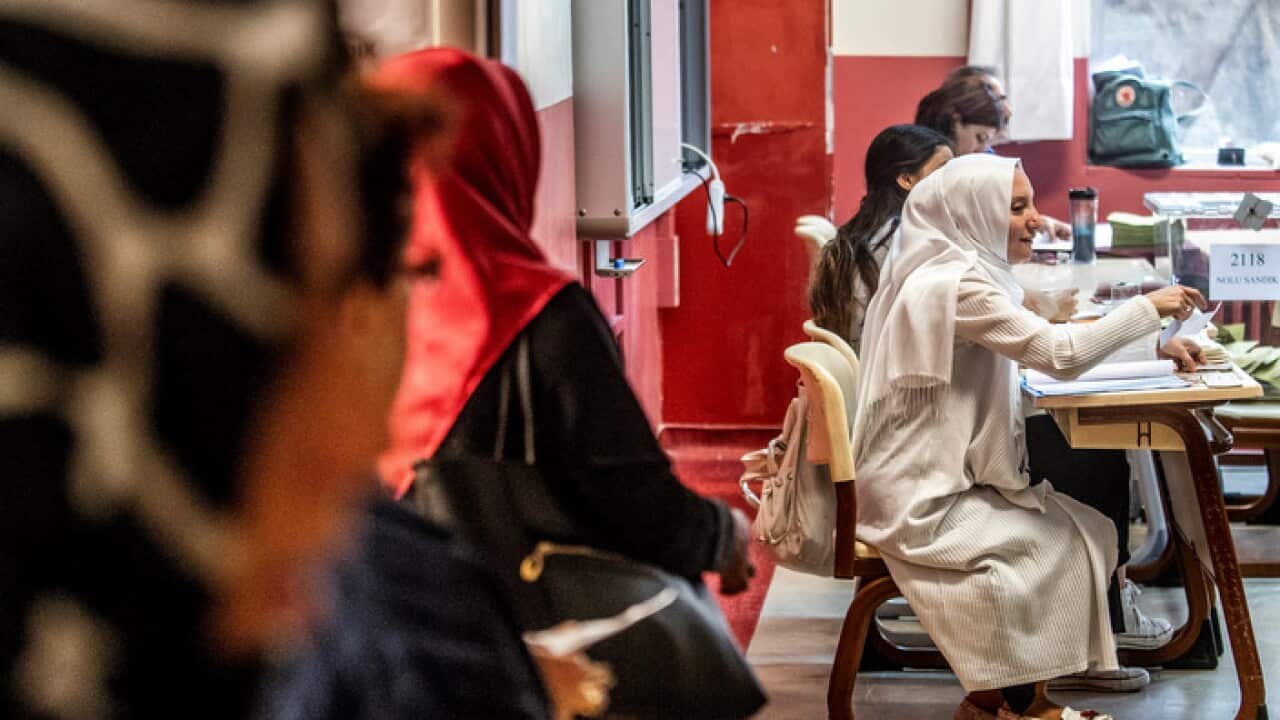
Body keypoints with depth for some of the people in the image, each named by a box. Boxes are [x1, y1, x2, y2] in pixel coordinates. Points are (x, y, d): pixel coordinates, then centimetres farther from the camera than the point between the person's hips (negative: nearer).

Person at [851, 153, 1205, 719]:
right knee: (1068, 543, -8)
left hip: (934, 481, 10)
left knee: (1089, 530, 5)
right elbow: (1061, 355, -27)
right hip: (920, 504, -10)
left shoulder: (957, 273, 12)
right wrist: (1149, 307, -15)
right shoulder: (956, 284, -21)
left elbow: (1043, 347, 17)